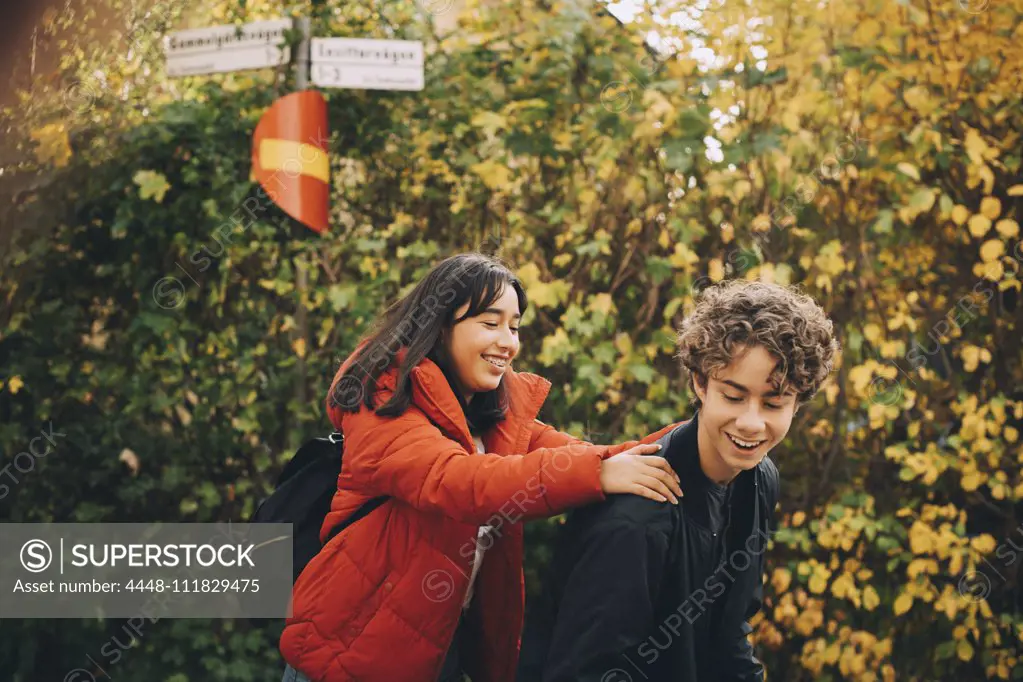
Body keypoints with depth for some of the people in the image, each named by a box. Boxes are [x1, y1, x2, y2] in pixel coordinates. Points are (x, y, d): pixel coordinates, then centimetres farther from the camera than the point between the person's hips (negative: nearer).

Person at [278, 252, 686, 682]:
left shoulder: (503, 410, 5)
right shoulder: (386, 403, -16)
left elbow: (572, 455, -7)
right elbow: (451, 481, -33)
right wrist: (597, 474, -39)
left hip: (456, 643, 7)